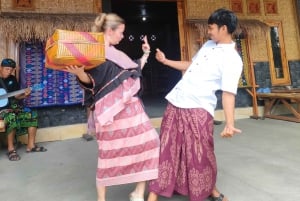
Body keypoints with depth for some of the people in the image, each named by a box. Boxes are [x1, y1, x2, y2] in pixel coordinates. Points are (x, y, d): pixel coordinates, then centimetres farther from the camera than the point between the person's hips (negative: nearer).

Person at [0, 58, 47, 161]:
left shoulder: (12, 79, 12)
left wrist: (24, 94, -8)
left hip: (12, 106, 6)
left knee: (32, 115, -12)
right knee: (11, 117, -37)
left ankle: (31, 145, -6)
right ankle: (11, 149, -23)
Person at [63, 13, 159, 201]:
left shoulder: (118, 54, 17)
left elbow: (135, 71, 26)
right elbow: (90, 83, -12)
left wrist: (145, 55, 26)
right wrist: (80, 73, -32)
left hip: (130, 107, 8)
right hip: (109, 110, -7)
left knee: (149, 141, 2)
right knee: (108, 152, 2)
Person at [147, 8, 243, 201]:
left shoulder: (232, 59, -10)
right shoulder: (208, 45, 15)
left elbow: (228, 92, -18)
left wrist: (230, 123, -30)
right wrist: (166, 61, 24)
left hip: (199, 108, -7)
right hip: (176, 102, 7)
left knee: (201, 153, 4)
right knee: (167, 149, 9)